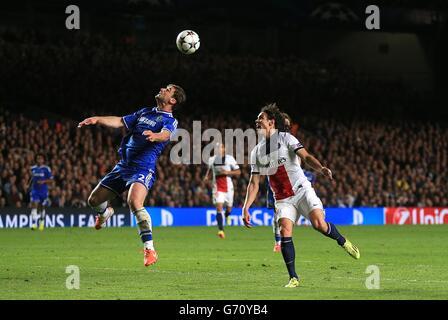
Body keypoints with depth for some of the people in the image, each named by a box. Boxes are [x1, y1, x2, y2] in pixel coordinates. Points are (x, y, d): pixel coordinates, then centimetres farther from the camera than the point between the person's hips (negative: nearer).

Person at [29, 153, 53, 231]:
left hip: (43, 190, -2)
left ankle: (42, 223, 30)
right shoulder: (33, 168, 7)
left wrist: (43, 181, -18)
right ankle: (34, 224, -19)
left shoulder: (46, 169, -5)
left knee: (42, 207, 10)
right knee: (34, 205, -15)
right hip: (34, 190, 2)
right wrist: (30, 184, 11)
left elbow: (51, 180, -4)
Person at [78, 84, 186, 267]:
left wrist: (155, 136, -47)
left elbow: (166, 134, -24)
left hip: (143, 168, -7)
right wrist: (97, 120, 6)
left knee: (134, 203, -33)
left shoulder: (170, 121, -2)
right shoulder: (145, 112, 19)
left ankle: (149, 250, -28)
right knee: (94, 200, 13)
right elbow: (120, 122, 20)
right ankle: (105, 213, 50)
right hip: (123, 167, 7)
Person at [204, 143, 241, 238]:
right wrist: (207, 176, 5)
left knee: (228, 207, 14)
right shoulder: (212, 159, 3)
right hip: (217, 189, 1)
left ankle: (227, 216, 53)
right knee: (219, 208, -15)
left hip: (228, 187, -1)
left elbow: (238, 172, -5)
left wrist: (227, 172, -19)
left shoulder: (229, 159, -7)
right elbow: (209, 168, 25)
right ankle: (221, 230, -20)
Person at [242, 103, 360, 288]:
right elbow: (254, 183, 10)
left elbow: (306, 157, -16)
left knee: (319, 224, -22)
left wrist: (321, 168, -36)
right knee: (284, 231, -18)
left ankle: (343, 242, 8)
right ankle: (293, 278, -14)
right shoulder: (256, 152, 9)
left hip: (302, 190, -3)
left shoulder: (286, 138, -3)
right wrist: (246, 208, 0)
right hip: (283, 200, 3)